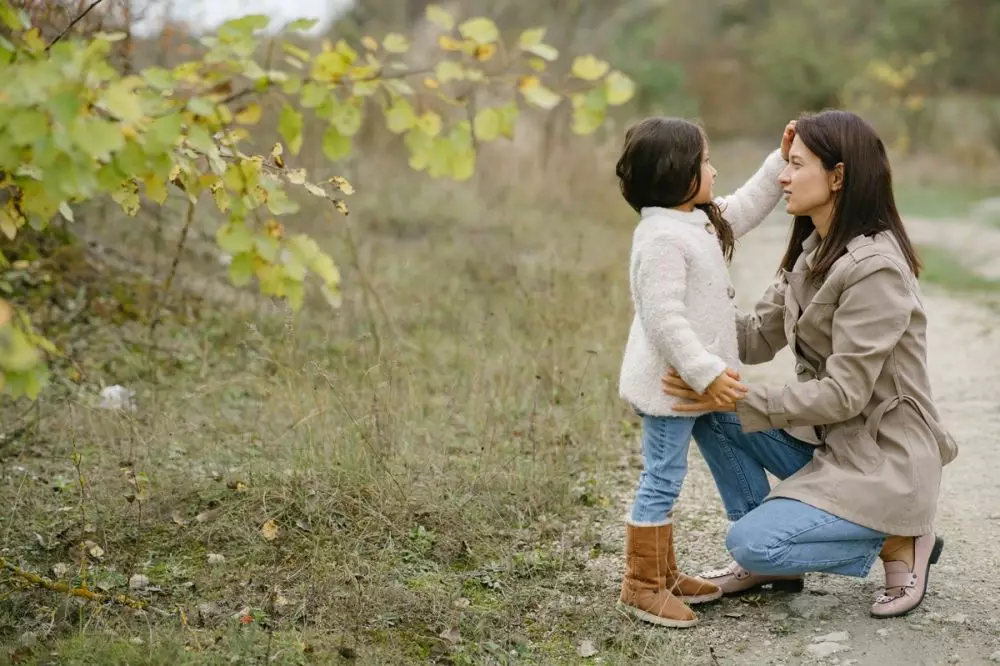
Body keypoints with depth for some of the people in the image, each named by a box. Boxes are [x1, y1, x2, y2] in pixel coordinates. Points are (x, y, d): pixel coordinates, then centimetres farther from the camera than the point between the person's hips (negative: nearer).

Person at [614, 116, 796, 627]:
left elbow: (742, 210, 26)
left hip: (687, 378, 10)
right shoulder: (662, 239, -23)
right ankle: (641, 587, 6)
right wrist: (706, 373, -28)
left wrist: (781, 162, 17)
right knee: (662, 478, -3)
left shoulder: (697, 221, 9)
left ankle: (664, 574, 28)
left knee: (664, 477, 17)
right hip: (669, 381, -10)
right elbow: (664, 319, -27)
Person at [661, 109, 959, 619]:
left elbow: (844, 394, -25)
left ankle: (899, 541, 0)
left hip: (883, 462, -9)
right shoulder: (813, 251, 6)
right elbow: (760, 337, 4)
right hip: (826, 439, 9)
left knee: (751, 542, -20)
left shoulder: (874, 269, -23)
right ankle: (771, 558, 7)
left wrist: (735, 400, -27)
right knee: (707, 410, -4)